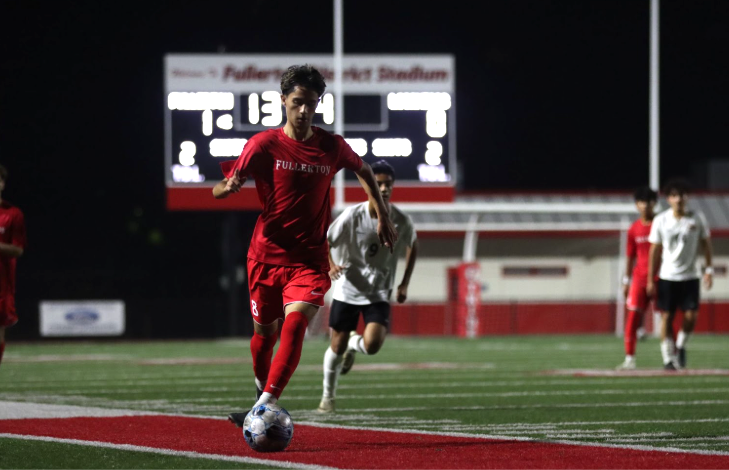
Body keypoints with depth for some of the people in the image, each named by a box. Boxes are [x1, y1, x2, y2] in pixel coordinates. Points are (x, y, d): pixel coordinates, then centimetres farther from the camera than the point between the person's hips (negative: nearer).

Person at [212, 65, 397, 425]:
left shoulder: (332, 147, -1)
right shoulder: (264, 144, -6)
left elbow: (363, 171, 21)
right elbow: (219, 190, -10)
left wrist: (383, 216, 17)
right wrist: (228, 187, -34)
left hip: (310, 257, 0)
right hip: (266, 254, 0)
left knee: (295, 324, -22)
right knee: (265, 332, 10)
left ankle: (264, 408, -28)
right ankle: (262, 390, 40)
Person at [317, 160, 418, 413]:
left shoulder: (402, 221, -10)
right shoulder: (352, 215, -15)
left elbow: (412, 247, 12)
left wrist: (404, 284, 8)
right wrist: (331, 265, -25)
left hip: (379, 293, 1)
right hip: (348, 290, 0)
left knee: (372, 345, -19)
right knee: (337, 347, 5)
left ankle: (353, 344, 20)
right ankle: (328, 397, 29)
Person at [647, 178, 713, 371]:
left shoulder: (697, 218, -3)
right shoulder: (661, 221, -4)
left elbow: (706, 243, 6)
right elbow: (655, 250, 0)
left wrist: (709, 270, -1)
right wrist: (650, 280, -1)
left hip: (690, 276, 0)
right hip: (668, 276, 0)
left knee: (691, 316, -6)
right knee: (667, 317, -1)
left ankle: (681, 346, 21)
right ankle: (668, 357, 8)